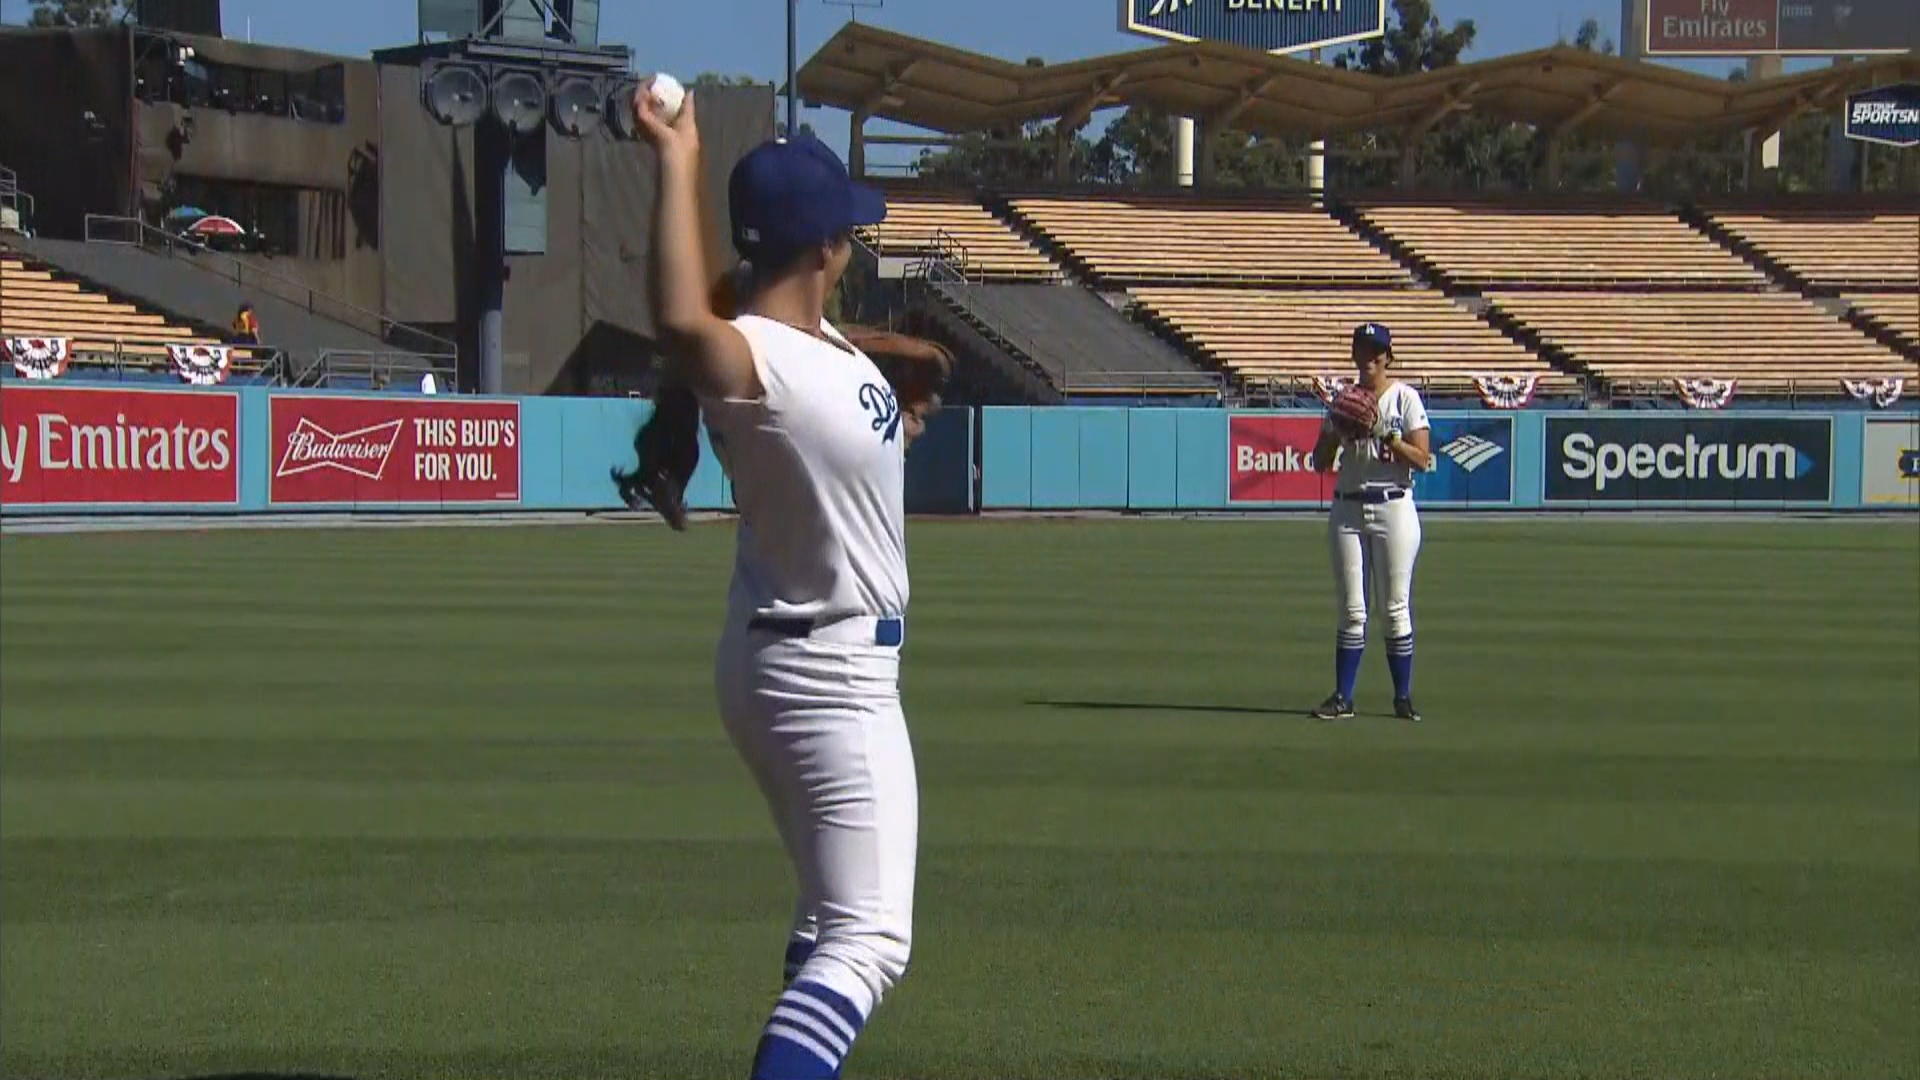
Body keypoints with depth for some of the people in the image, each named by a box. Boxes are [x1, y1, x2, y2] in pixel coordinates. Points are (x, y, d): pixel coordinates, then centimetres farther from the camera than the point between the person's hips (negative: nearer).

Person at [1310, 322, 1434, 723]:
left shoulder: (1404, 398, 0)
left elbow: (1423, 459, -8)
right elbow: (1320, 462, 9)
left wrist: (1384, 434, -19)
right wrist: (1337, 431, -8)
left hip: (1394, 509, -3)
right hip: (1347, 509, 3)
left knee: (1397, 608, -2)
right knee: (1352, 610, 3)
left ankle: (1403, 697, 4)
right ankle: (1342, 697, 4)